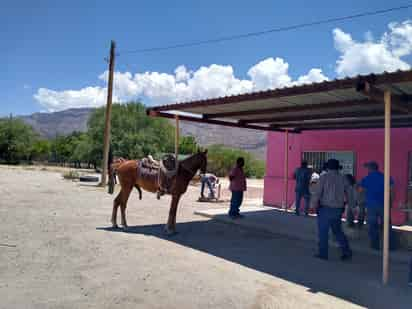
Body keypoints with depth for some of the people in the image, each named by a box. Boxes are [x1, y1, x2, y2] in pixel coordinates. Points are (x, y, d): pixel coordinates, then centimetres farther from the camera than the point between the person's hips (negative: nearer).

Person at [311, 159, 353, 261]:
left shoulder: (324, 177, -9)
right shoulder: (343, 178, 3)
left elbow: (317, 193, -13)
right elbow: (349, 194, 5)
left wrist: (315, 205, 0)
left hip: (325, 208, -5)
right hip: (338, 210, 5)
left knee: (323, 232, 7)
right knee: (338, 231, 19)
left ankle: (323, 253, 13)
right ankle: (347, 252, 15)